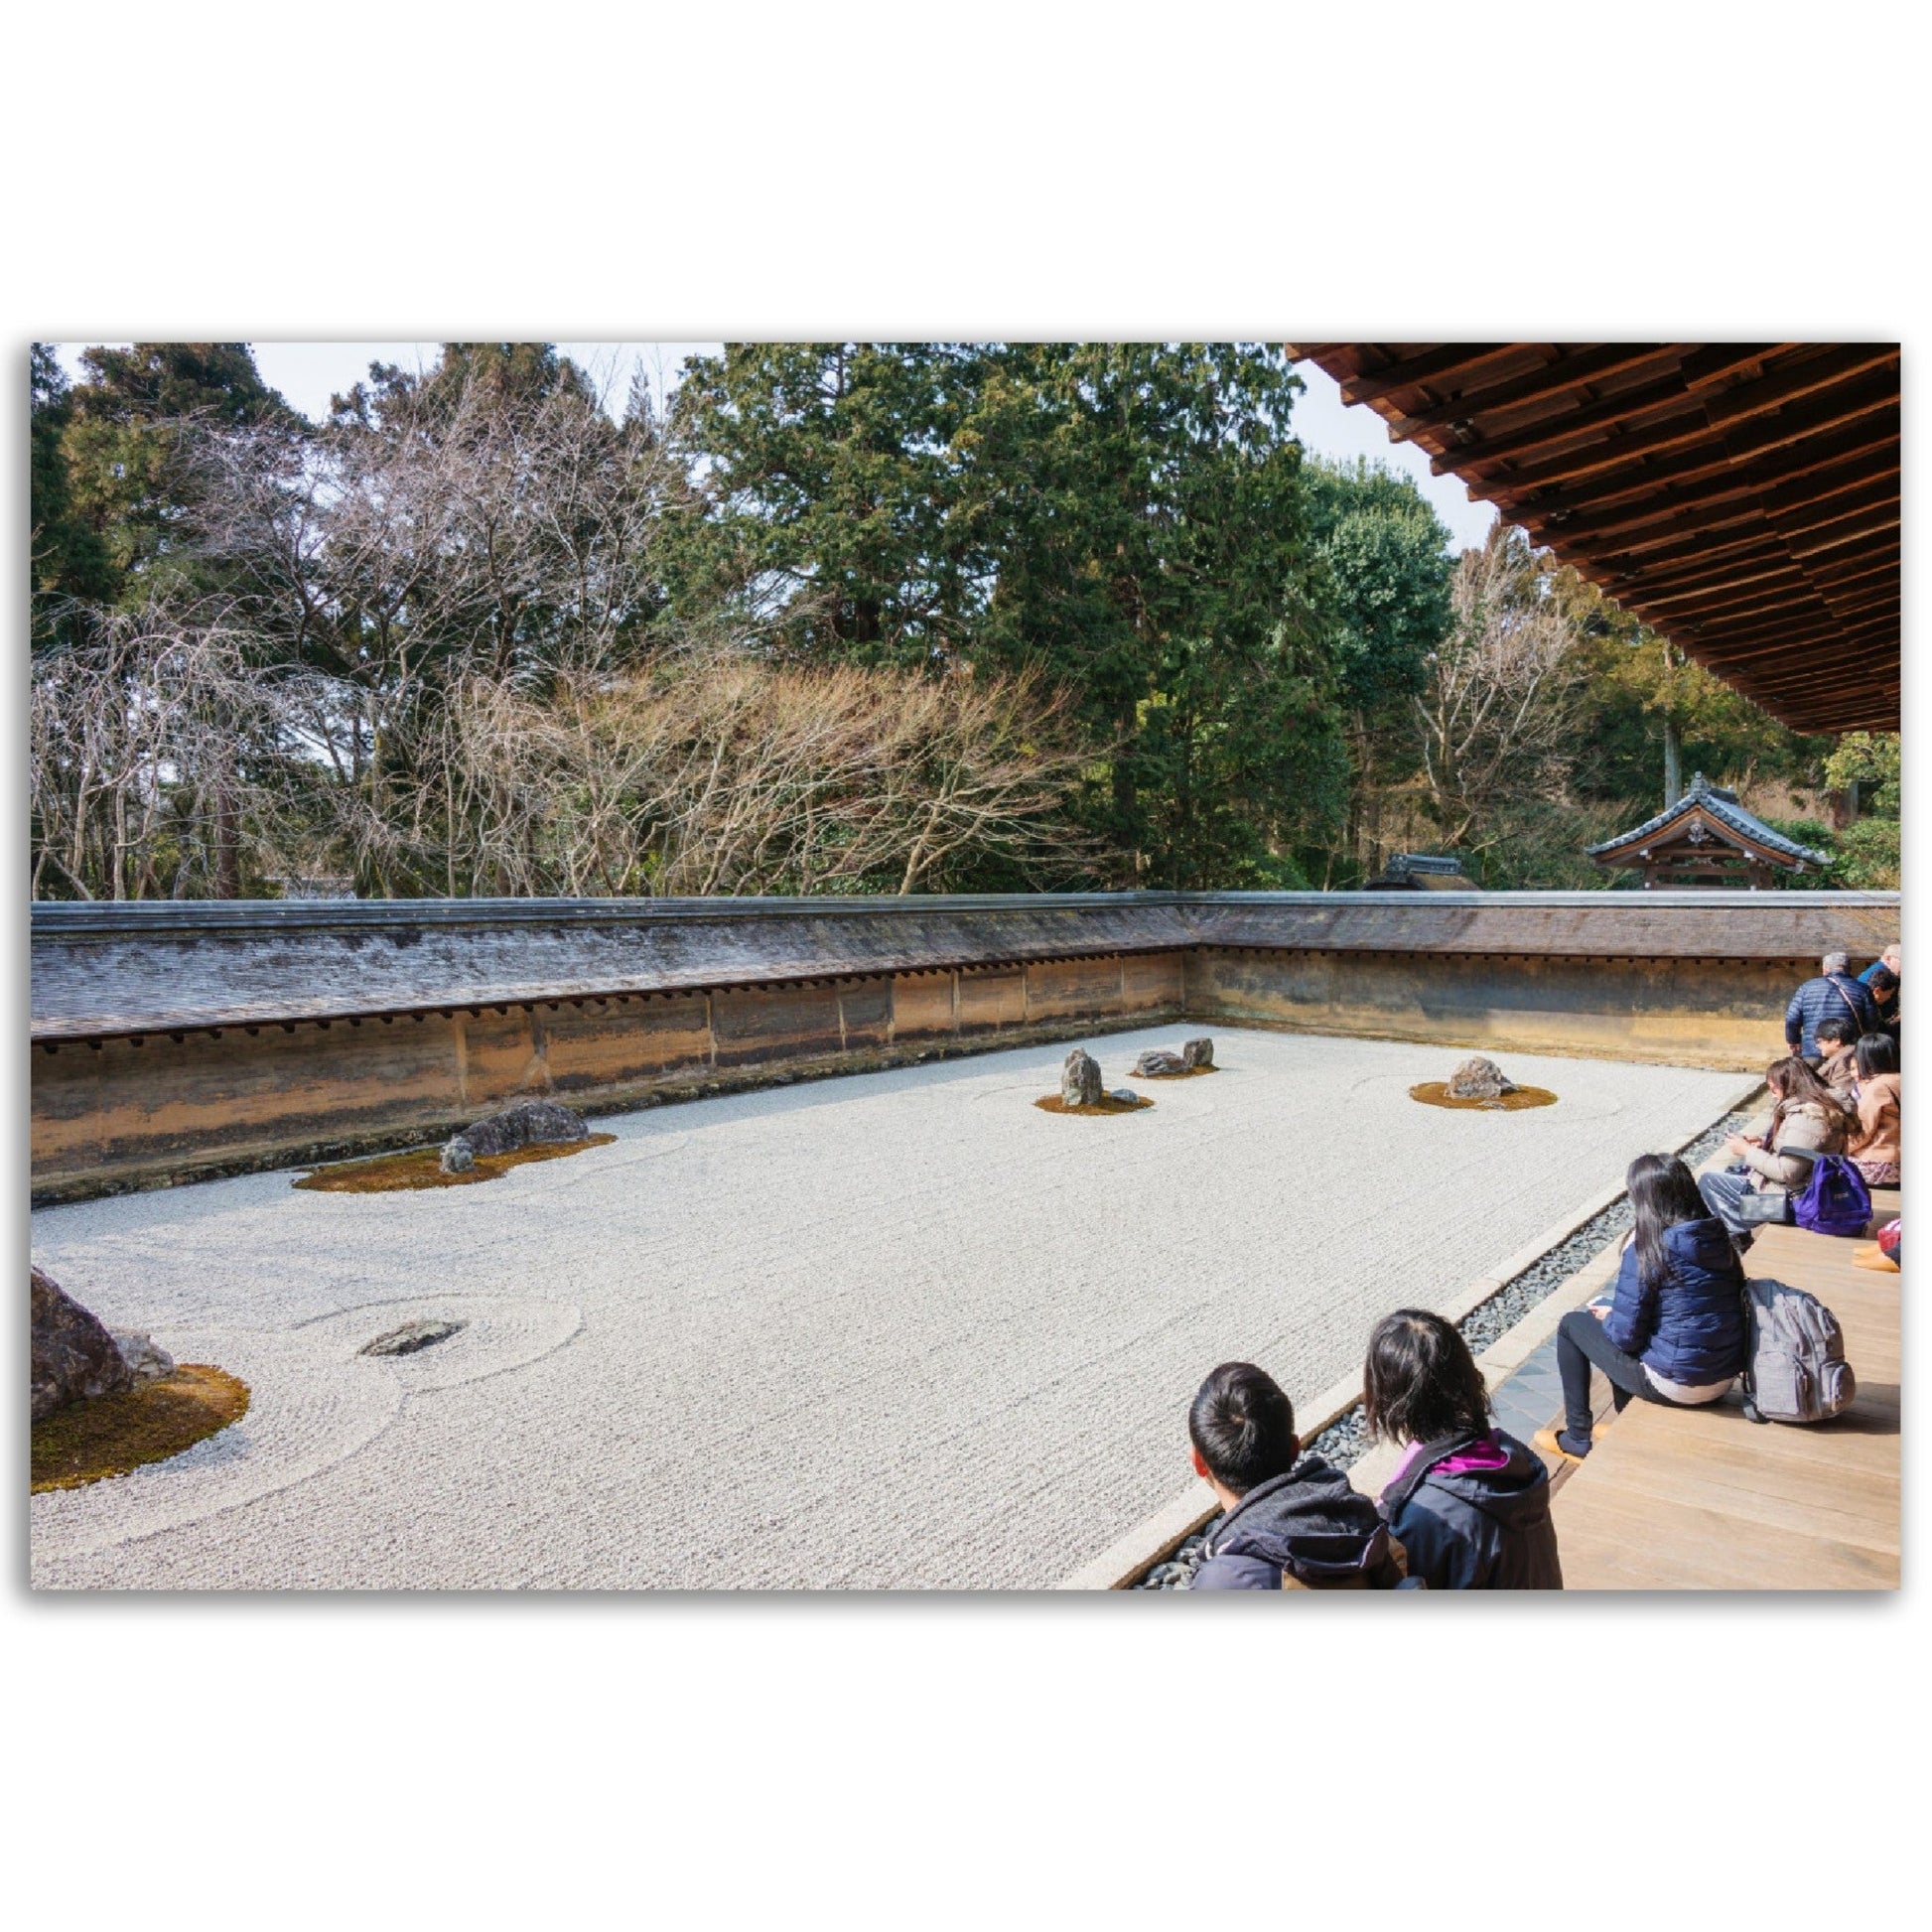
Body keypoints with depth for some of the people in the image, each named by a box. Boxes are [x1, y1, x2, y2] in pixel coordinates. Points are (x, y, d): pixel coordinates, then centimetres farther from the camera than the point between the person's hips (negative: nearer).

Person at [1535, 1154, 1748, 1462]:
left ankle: (1576, 1440, 21)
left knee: (1572, 1324, 12)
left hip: (1676, 1385, -7)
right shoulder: (1718, 1237, 0)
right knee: (1613, 1322, 27)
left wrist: (1606, 1319, 6)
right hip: (1727, 1376, 7)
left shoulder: (1647, 1250, -20)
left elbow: (1625, 1335, -16)